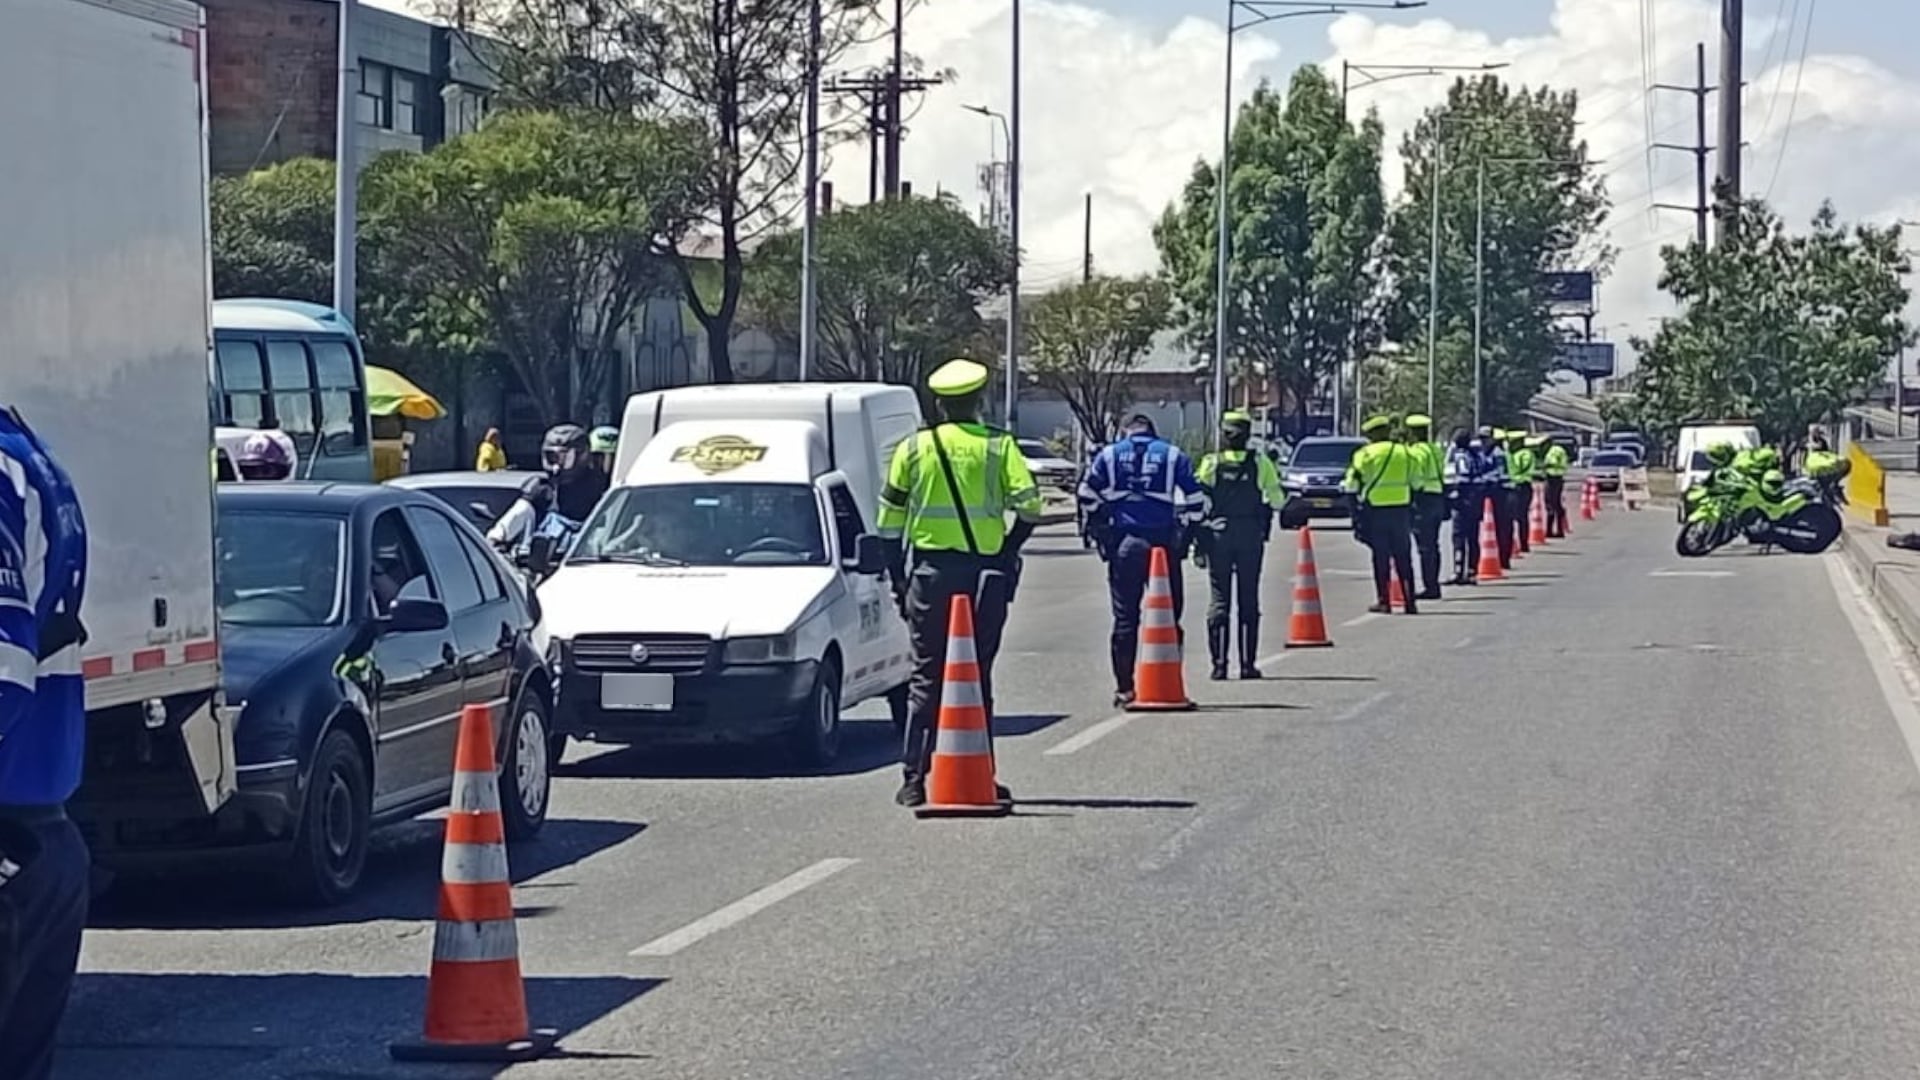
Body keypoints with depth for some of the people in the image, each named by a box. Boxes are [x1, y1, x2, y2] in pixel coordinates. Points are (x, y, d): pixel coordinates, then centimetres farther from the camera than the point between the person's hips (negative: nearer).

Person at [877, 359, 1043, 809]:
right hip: (985, 574, -1)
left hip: (929, 573, 1)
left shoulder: (913, 448, 4)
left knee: (927, 675, 5)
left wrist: (900, 581, 12)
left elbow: (889, 521, 5)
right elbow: (1029, 506, -10)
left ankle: (915, 779, 1)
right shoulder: (998, 446, 0)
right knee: (977, 675, 6)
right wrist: (1007, 551, 6)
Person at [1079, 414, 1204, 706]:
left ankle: (1124, 687, 4)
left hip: (1122, 543, 1)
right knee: (1168, 615, 5)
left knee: (1125, 617, 5)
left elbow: (1087, 496, 3)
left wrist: (1097, 532, 14)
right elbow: (1194, 497, 2)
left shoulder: (1109, 455, 8)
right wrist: (1190, 532, 14)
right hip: (1164, 542, -1)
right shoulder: (1173, 455, 8)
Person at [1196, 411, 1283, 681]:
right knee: (1249, 600, 6)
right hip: (1251, 536, 0)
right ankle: (1248, 663, 4)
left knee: (1219, 599, 3)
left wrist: (1198, 544, 1)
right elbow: (1277, 499, 0)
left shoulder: (1210, 463, -3)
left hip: (1217, 536, 0)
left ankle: (1219, 663, -1)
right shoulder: (1260, 463, -3)